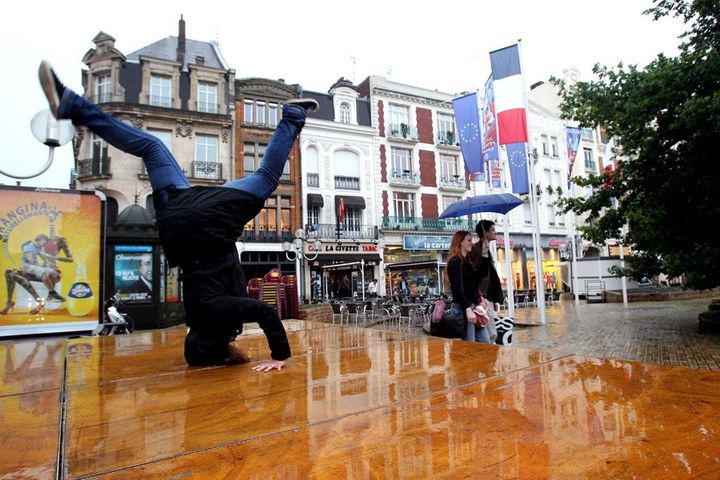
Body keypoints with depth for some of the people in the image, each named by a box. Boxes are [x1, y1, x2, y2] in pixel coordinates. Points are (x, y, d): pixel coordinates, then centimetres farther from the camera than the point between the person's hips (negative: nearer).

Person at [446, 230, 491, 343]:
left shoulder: (466, 261, 18)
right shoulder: (455, 262, -11)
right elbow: (458, 289, -20)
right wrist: (468, 309, -26)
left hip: (473, 306, 10)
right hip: (464, 308, -10)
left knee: (485, 342, 10)